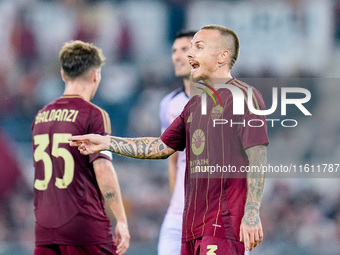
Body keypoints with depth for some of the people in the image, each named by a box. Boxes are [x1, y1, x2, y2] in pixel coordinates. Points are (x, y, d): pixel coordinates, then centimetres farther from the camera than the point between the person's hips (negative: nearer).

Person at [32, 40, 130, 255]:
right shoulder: (93, 115, -7)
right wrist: (122, 220, -12)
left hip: (44, 229, 6)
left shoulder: (42, 115, 14)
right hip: (85, 224, -6)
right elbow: (102, 167, -14)